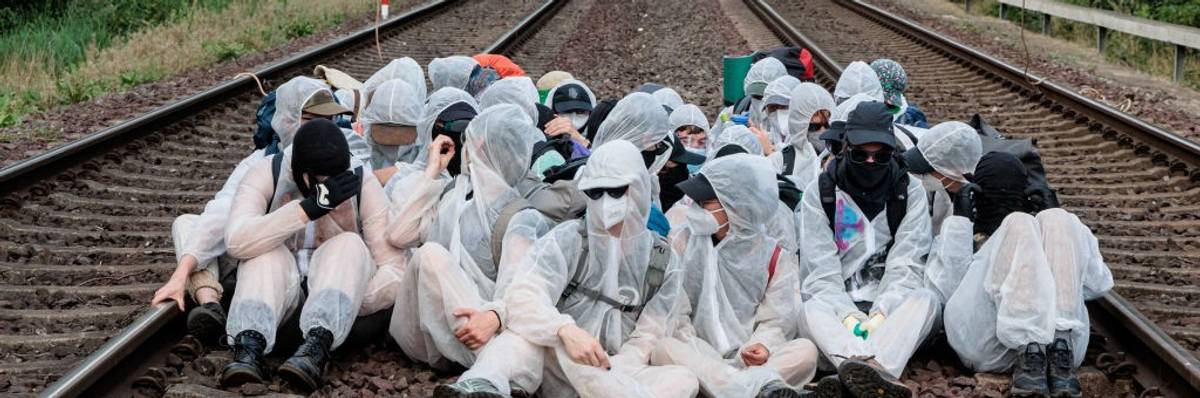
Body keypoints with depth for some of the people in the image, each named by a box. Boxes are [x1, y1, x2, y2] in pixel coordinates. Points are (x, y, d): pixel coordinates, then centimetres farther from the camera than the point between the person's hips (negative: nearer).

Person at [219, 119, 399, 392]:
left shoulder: (362, 184, -9)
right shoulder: (267, 175, -12)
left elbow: (391, 261, -13)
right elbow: (237, 242, -30)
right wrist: (310, 207, -37)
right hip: (277, 292, 0)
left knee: (350, 245, -27)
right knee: (266, 251, -28)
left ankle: (317, 347, -49)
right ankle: (250, 346, -48)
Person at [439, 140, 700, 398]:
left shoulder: (663, 262, 6)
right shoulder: (567, 240, -1)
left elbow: (646, 341, 0)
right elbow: (524, 297, -19)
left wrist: (608, 374, -20)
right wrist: (566, 330, -38)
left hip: (619, 377, 2)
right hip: (555, 372, -2)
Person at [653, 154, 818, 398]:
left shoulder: (775, 258, 5)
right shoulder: (685, 241, 6)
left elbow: (775, 322, 1)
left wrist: (762, 346, -21)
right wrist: (694, 347, -14)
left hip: (749, 360, 0)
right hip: (698, 357, 0)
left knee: (806, 351, -27)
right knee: (665, 350, -35)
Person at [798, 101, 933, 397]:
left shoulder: (910, 192, 6)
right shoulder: (820, 194, 3)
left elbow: (905, 265, -6)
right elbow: (822, 270, -7)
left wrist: (880, 316, -23)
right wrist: (848, 317, -24)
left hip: (888, 306, 1)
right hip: (836, 305, -1)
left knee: (925, 298, -30)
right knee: (813, 310, -33)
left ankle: (867, 372, -57)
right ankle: (876, 373, -63)